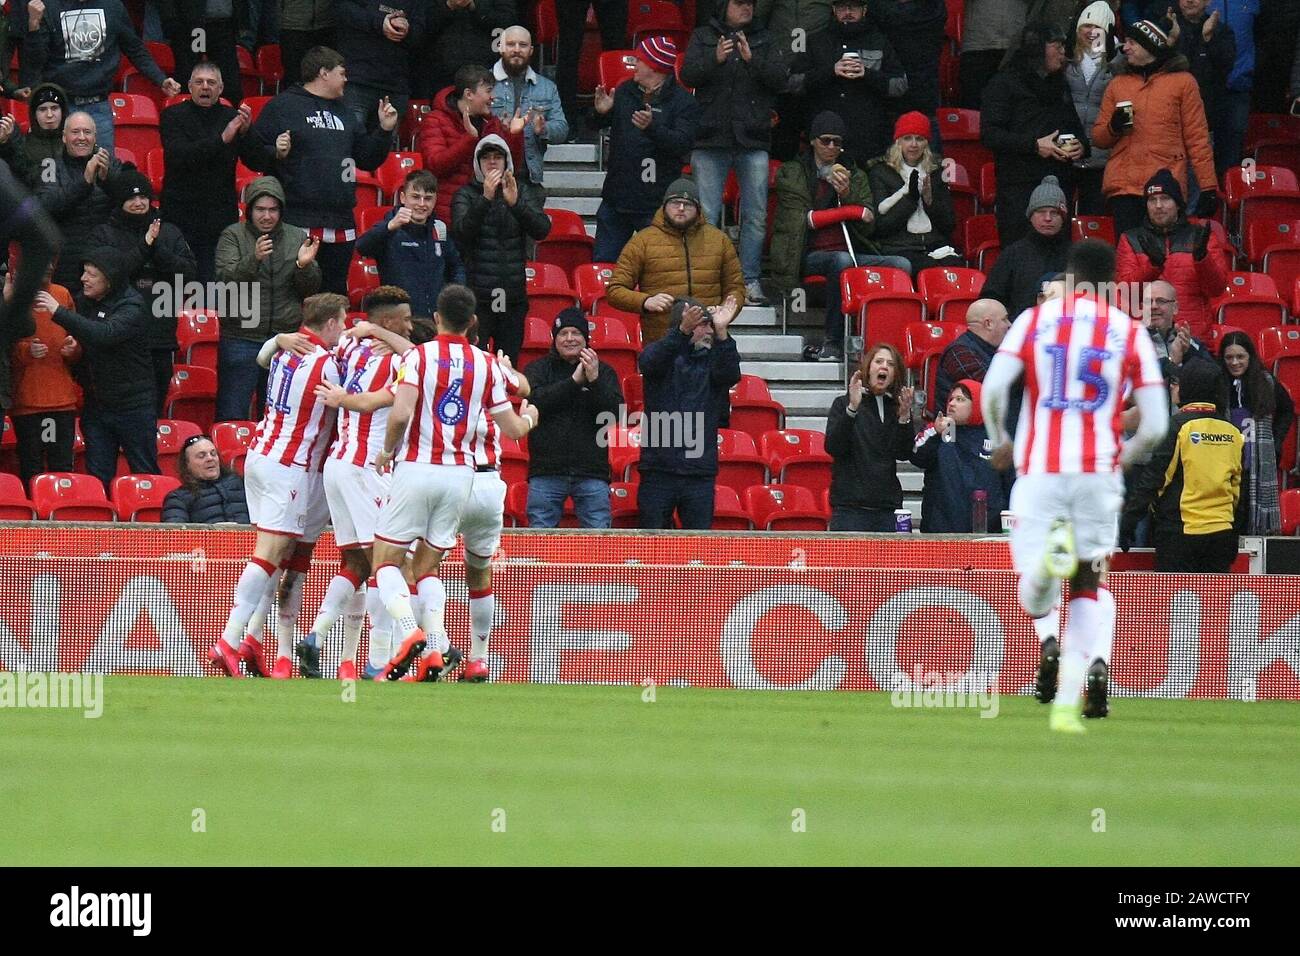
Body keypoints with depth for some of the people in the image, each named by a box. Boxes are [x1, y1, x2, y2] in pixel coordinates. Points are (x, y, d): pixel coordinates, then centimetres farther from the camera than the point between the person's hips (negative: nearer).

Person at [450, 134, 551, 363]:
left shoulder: (523, 192, 11)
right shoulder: (466, 194, 5)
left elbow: (542, 230, -3)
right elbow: (461, 233, -12)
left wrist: (515, 203, -18)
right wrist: (485, 198, -22)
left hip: (513, 296, 2)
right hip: (477, 295, -2)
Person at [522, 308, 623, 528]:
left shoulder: (603, 372, 10)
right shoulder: (539, 369, 9)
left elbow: (616, 411, -3)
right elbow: (535, 401, -10)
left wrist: (595, 380, -17)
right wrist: (574, 381, -14)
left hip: (591, 474, 0)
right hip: (547, 472, 0)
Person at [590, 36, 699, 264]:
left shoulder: (683, 102, -7)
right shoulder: (625, 92, 12)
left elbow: (683, 143, -19)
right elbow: (597, 126, 16)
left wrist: (652, 127, -34)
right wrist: (601, 112, -8)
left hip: (655, 204, -6)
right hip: (616, 198, 6)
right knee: (603, 261, 9)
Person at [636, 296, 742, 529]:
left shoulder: (711, 360, 9)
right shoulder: (661, 353, 3)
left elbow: (730, 375, -11)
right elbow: (650, 362, -19)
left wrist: (721, 333, -26)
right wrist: (682, 331, -36)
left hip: (700, 473, 2)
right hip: (659, 471, -2)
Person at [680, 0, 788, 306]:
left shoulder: (764, 41, 11)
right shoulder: (704, 37, 9)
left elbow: (781, 79, 0)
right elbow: (688, 75, -4)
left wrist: (752, 60, -16)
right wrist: (715, 59, -22)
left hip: (753, 142, 1)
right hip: (711, 140, -1)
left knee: (755, 216, 2)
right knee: (706, 215, -3)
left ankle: (751, 282, 7)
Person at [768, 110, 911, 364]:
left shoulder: (856, 176, 21)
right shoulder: (791, 173, 12)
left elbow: (868, 224, 11)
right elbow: (797, 220, -2)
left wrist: (846, 194, -6)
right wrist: (851, 212, -4)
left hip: (851, 252, 4)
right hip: (811, 255, -4)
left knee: (902, 265, -24)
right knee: (842, 261, -39)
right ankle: (833, 341, -34)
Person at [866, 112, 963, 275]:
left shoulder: (936, 173, 19)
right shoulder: (880, 172, 9)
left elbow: (949, 224, 14)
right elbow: (880, 225, -1)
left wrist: (930, 200, -3)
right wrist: (910, 197, -9)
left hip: (937, 247, 3)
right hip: (899, 248, -3)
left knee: (954, 265, -31)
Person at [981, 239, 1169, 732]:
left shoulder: (1035, 319, 7)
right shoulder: (1130, 332, 7)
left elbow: (994, 388, -5)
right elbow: (1154, 424, 3)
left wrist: (1000, 441, 14)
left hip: (1039, 472, 0)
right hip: (1099, 471, 1)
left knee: (1035, 598, 5)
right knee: (1091, 585, 12)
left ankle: (1047, 554, -33)